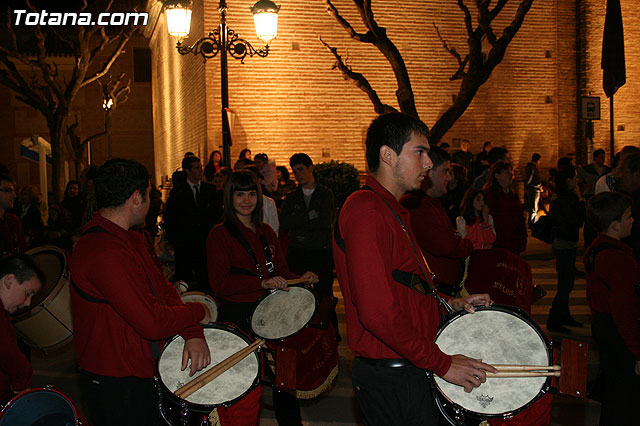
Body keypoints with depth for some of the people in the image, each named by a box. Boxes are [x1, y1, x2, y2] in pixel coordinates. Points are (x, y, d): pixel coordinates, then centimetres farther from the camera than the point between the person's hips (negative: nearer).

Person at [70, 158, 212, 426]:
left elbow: (162, 290, 7)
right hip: (116, 387, -9)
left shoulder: (132, 239, 7)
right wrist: (198, 313, -11)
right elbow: (153, 322, -30)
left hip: (143, 371, 10)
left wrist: (193, 334, -9)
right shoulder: (105, 253, -28)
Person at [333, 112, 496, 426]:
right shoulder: (367, 211, -20)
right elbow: (378, 312, -27)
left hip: (407, 368, 10)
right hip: (392, 377, -10)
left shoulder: (391, 211, 16)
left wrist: (450, 303, 10)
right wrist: (443, 364, -20)